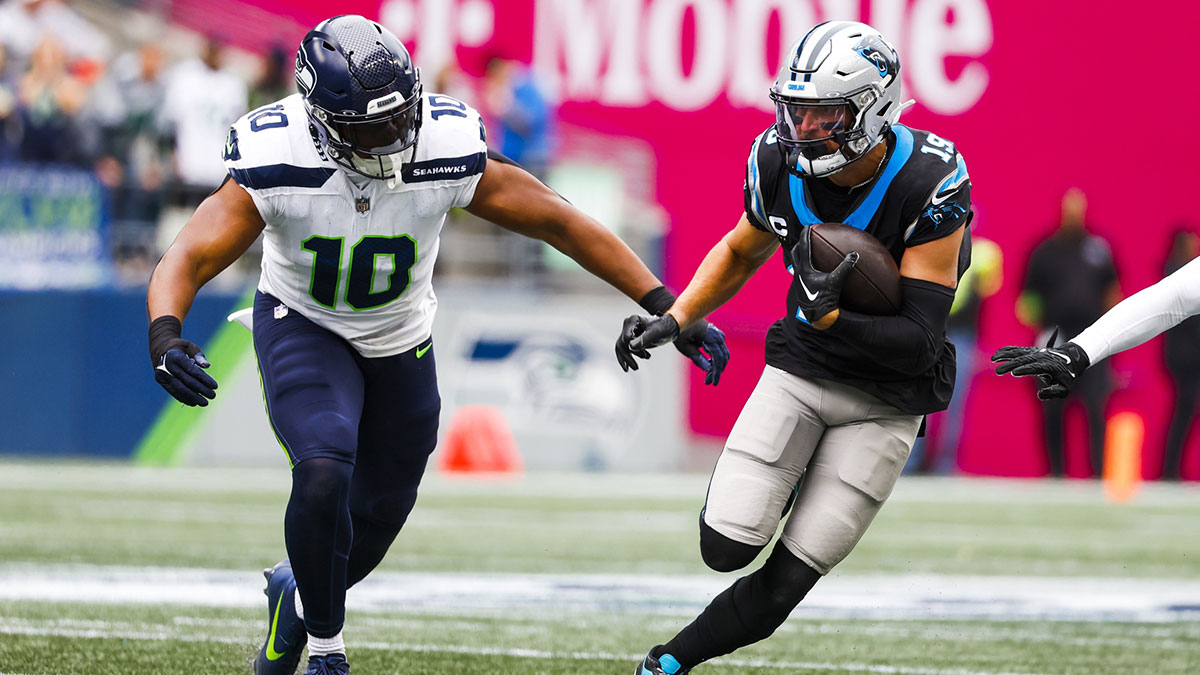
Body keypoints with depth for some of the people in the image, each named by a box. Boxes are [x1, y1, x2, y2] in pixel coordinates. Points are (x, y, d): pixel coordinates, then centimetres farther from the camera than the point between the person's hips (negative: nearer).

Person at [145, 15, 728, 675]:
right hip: (303, 327, -3)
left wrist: (667, 310, -21)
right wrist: (165, 335, -58)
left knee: (380, 513, 15)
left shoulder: (448, 155, -28)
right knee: (324, 477, -27)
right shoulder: (275, 166, -32)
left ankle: (297, 591, 49)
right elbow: (188, 260, -36)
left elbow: (562, 223, -19)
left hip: (399, 344, 3)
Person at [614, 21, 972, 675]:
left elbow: (920, 342, -24)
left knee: (782, 585, -7)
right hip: (799, 370, 3)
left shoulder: (929, 187, -25)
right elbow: (740, 252, 13)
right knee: (725, 548, -10)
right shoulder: (781, 163, -10)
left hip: (886, 396, -3)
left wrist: (827, 318, -39)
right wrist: (673, 319, -1)